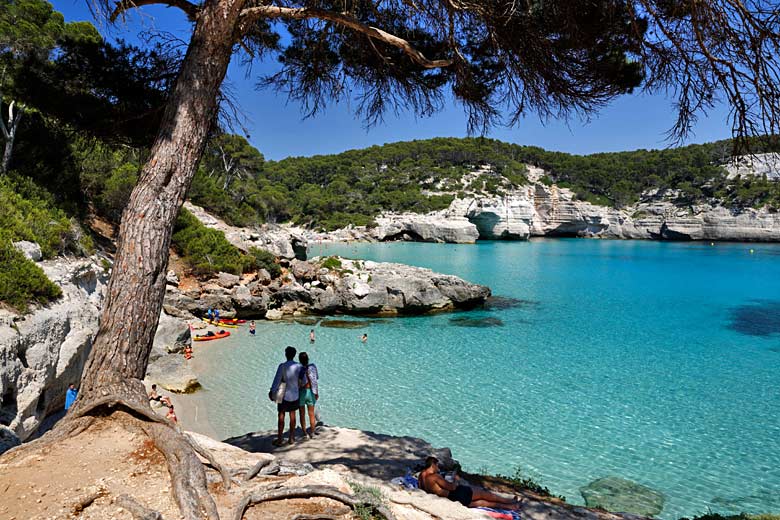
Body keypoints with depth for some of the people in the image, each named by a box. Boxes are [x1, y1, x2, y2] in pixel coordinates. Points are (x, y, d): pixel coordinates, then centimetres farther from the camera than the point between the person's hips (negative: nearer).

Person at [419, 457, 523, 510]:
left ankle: (510, 506, 25)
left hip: (452, 499, 9)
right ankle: (511, 501, 21)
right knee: (484, 494, 7)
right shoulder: (434, 476, -20)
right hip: (459, 494, -9)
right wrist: (456, 480, 0)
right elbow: (452, 487, -19)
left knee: (481, 502, 17)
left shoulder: (421, 475, 4)